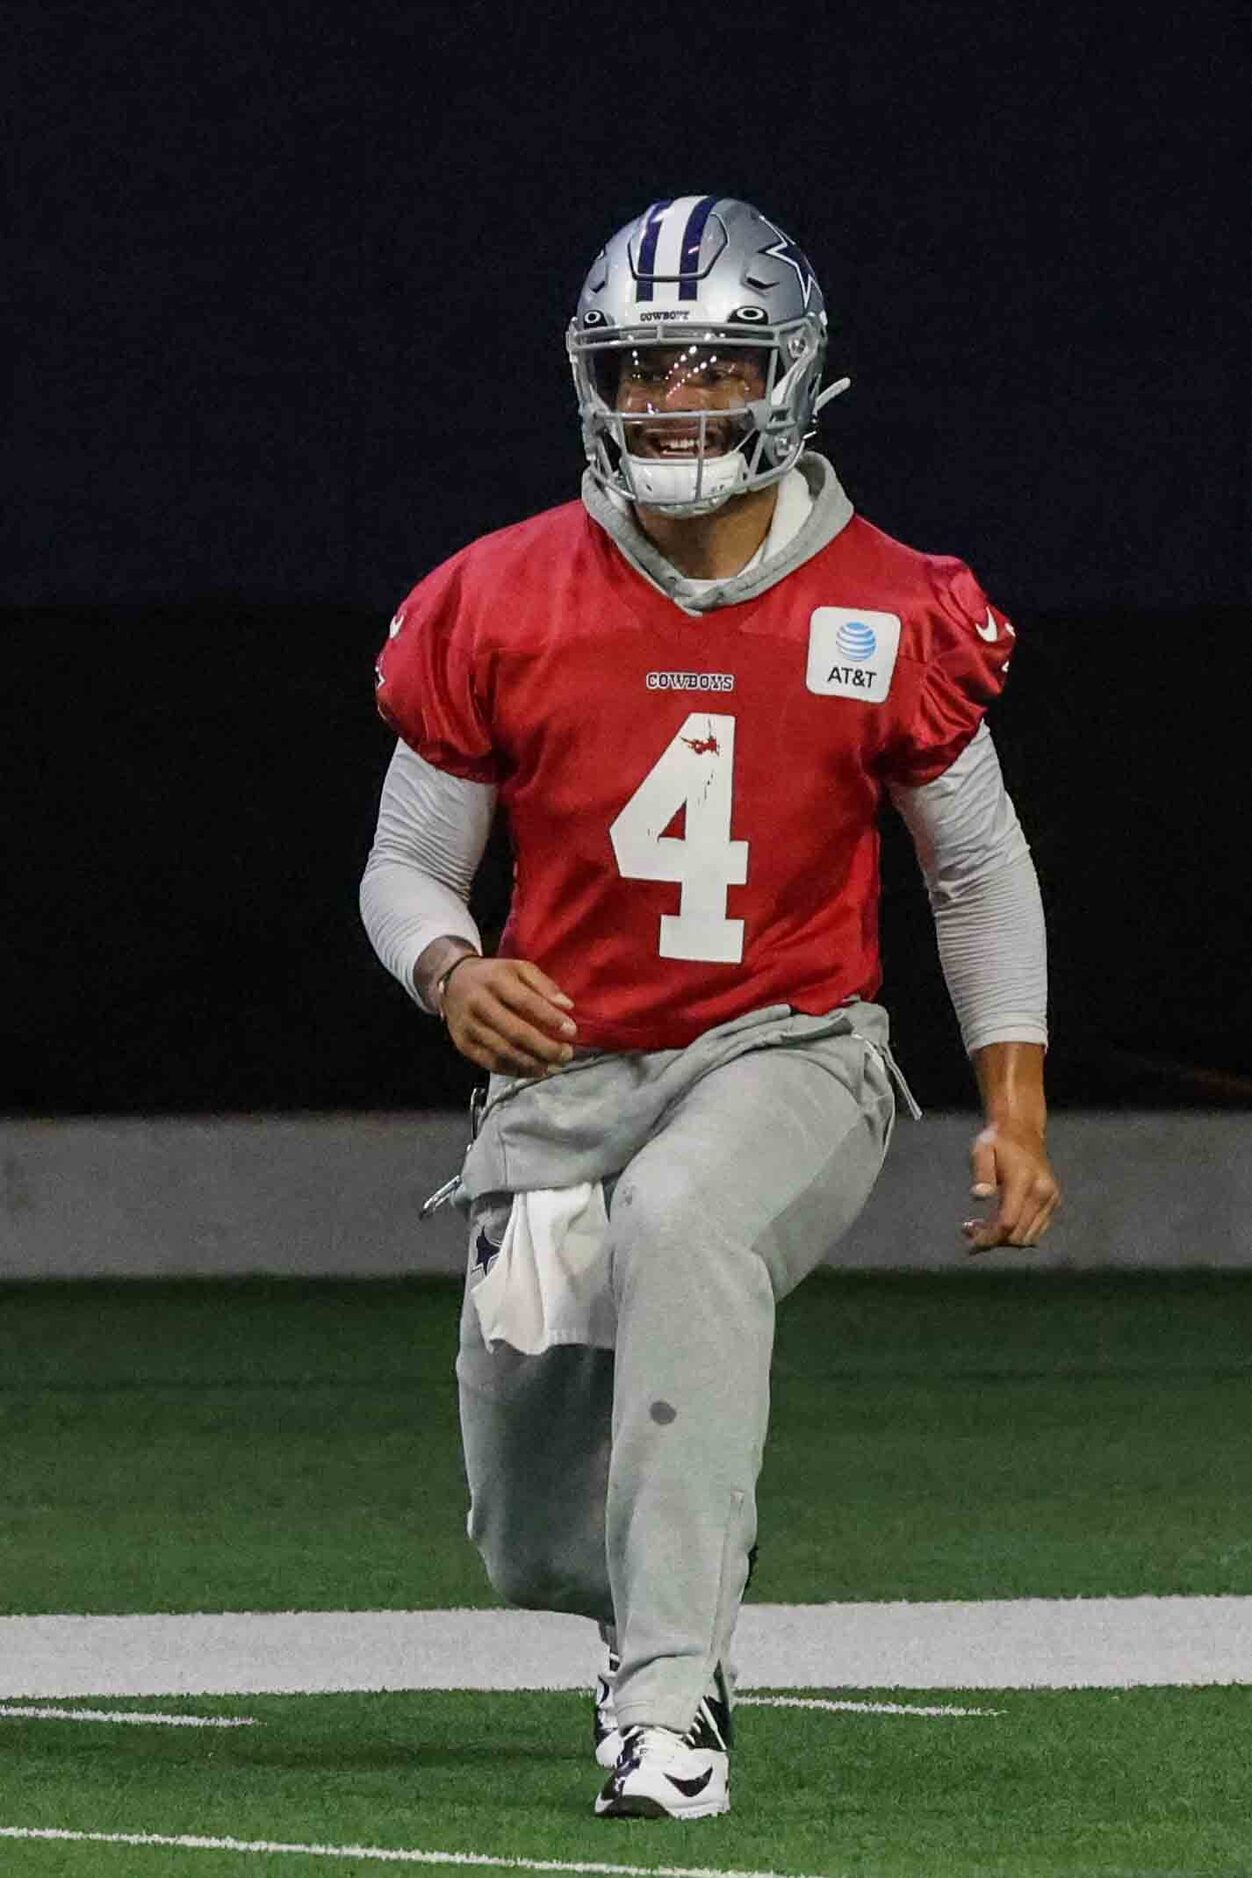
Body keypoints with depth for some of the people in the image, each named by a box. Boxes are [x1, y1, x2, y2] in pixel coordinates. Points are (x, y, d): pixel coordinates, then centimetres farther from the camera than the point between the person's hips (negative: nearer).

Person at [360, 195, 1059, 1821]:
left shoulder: (889, 616, -5)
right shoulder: (499, 608, -3)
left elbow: (980, 868, 8)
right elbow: (408, 862, 5)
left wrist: (1016, 1109, 0)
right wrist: (453, 972, -18)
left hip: (791, 1056, -2)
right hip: (566, 1068, 2)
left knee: (682, 1223, -39)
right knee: (536, 1552, 3)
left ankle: (670, 1695, -37)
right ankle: (660, 1587, 44)